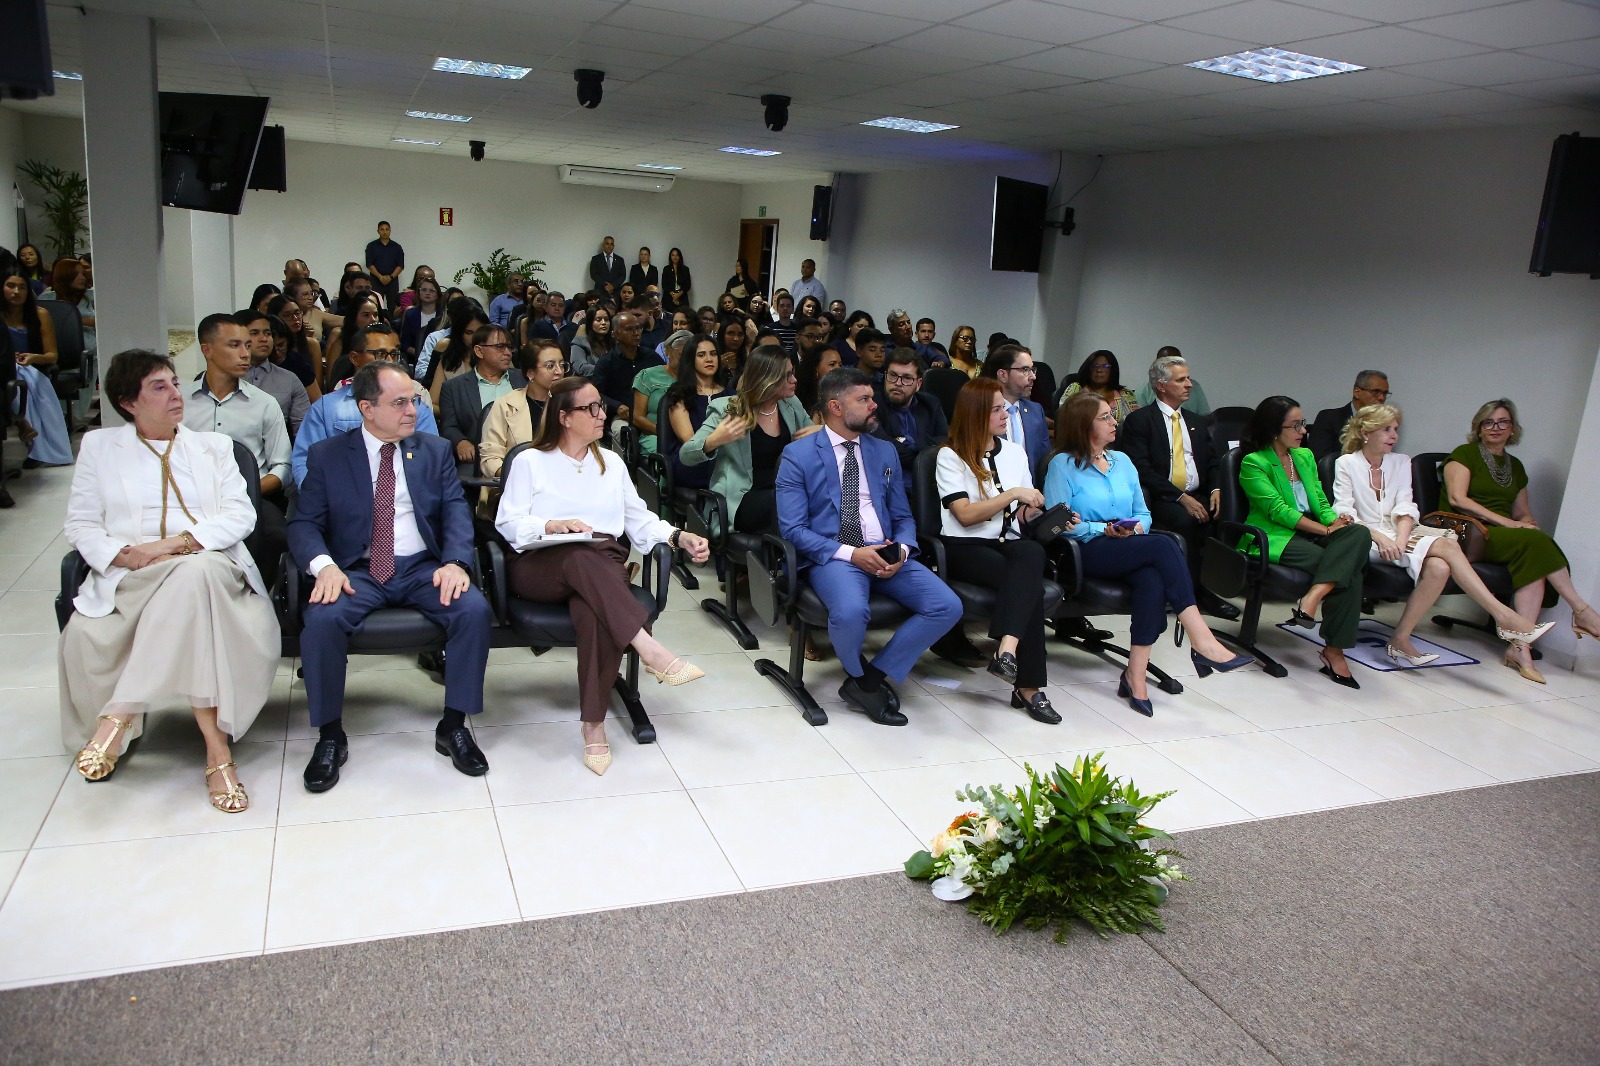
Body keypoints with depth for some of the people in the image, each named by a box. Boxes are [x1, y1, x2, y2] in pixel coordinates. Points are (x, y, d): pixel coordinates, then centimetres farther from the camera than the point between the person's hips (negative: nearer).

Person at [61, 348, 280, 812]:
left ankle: (120, 715, -34)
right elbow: (81, 524, 11)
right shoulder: (99, 446, 18)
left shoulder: (213, 446, 19)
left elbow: (241, 515, 5)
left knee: (197, 573, -39)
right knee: (86, 634, -31)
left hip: (208, 566, -1)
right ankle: (216, 748, -29)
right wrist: (126, 555, -10)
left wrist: (178, 543, -11)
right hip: (127, 577, 2)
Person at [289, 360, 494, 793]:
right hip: (356, 570, -1)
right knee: (322, 619, -31)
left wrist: (455, 562, -18)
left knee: (474, 610, -27)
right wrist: (324, 565, -21)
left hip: (423, 568, 1)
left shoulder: (435, 450, 11)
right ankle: (330, 735, -10)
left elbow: (456, 512, 2)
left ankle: (454, 725, -11)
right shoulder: (326, 455, 6)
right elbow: (304, 523, 1)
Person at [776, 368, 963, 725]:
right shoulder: (798, 455, 0)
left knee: (948, 606, -19)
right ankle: (859, 677, -2)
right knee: (850, 612, -37)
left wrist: (901, 549, -6)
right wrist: (850, 553, -17)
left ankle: (875, 676, -5)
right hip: (831, 556, -5)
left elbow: (902, 517, 18)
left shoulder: (885, 452, 16)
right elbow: (792, 528, -6)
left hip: (886, 554, 5)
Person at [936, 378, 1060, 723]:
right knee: (1029, 583, -32)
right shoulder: (951, 456, 1)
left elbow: (1025, 515, 18)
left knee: (1032, 552, -34)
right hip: (965, 549, -4)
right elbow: (966, 515, -10)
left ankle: (1007, 650, -42)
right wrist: (1014, 494, -11)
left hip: (1009, 543, 5)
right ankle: (1029, 685, -32)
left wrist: (1037, 511, -5)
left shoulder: (1015, 453, 19)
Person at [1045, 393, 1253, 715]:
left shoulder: (1122, 461, 22)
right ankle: (1203, 642, -32)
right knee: (1164, 546, -29)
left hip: (1130, 549, 5)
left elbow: (1143, 513, 21)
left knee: (1153, 579, -31)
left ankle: (1135, 675, -31)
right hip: (1090, 552, -5)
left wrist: (1137, 527, -2)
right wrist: (1104, 529, -14)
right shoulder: (1063, 464, 2)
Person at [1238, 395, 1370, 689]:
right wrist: (1327, 529, -19)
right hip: (1274, 539, -7)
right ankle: (1333, 651, -27)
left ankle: (1312, 597, -36)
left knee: (1358, 533, -27)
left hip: (1310, 533, 7)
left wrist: (1336, 520, -8)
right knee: (1347, 568, -27)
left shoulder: (1305, 456, 19)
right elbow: (1277, 510, -13)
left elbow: (1321, 501, 16)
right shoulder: (1254, 463, -4)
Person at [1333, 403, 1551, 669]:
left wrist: (1401, 539, -17)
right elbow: (1344, 513, -8)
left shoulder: (1401, 462, 18)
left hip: (1398, 535, 5)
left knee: (1439, 567, -31)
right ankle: (1503, 616, -29)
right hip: (1366, 540, -5)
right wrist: (1379, 537, -24)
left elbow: (1405, 509, 4)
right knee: (1447, 545, -27)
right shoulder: (1346, 464, 4)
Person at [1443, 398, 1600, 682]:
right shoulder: (1464, 454, 5)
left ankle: (1521, 646, -35)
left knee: (1535, 557, -29)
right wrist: (1507, 522, -15)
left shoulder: (1515, 466, 24)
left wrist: (1528, 523, 1)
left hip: (1504, 536, 5)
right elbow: (1457, 499, -10)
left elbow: (1523, 512, 27)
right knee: (1536, 541, -30)